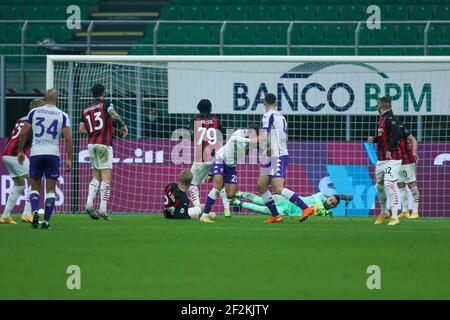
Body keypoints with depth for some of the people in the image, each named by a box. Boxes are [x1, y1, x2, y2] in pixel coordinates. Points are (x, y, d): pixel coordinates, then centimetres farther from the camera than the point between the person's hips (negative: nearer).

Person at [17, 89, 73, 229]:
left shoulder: (34, 112, 4)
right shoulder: (62, 116, 2)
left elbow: (22, 134, 3)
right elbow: (68, 139, -5)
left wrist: (20, 151, 15)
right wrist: (69, 159, 0)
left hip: (36, 154, 1)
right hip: (53, 154, -1)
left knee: (35, 187, 13)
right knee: (50, 190, 8)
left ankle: (35, 211, -12)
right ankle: (46, 220, 0)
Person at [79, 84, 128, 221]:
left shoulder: (87, 109, 14)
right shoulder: (106, 104, -2)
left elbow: (81, 129, 10)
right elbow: (114, 115, -22)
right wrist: (123, 125, -10)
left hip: (91, 144, 6)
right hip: (104, 144, -6)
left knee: (96, 176, 15)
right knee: (106, 177, -5)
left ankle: (89, 204, 0)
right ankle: (103, 208, -13)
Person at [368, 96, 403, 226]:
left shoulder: (390, 118, -14)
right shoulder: (382, 119, 15)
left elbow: (398, 134, -28)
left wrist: (390, 150, -28)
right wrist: (374, 139, 11)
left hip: (392, 158, -10)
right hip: (381, 159, 10)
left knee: (389, 185, -17)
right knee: (379, 185, 16)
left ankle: (395, 217, -19)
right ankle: (384, 213, 34)